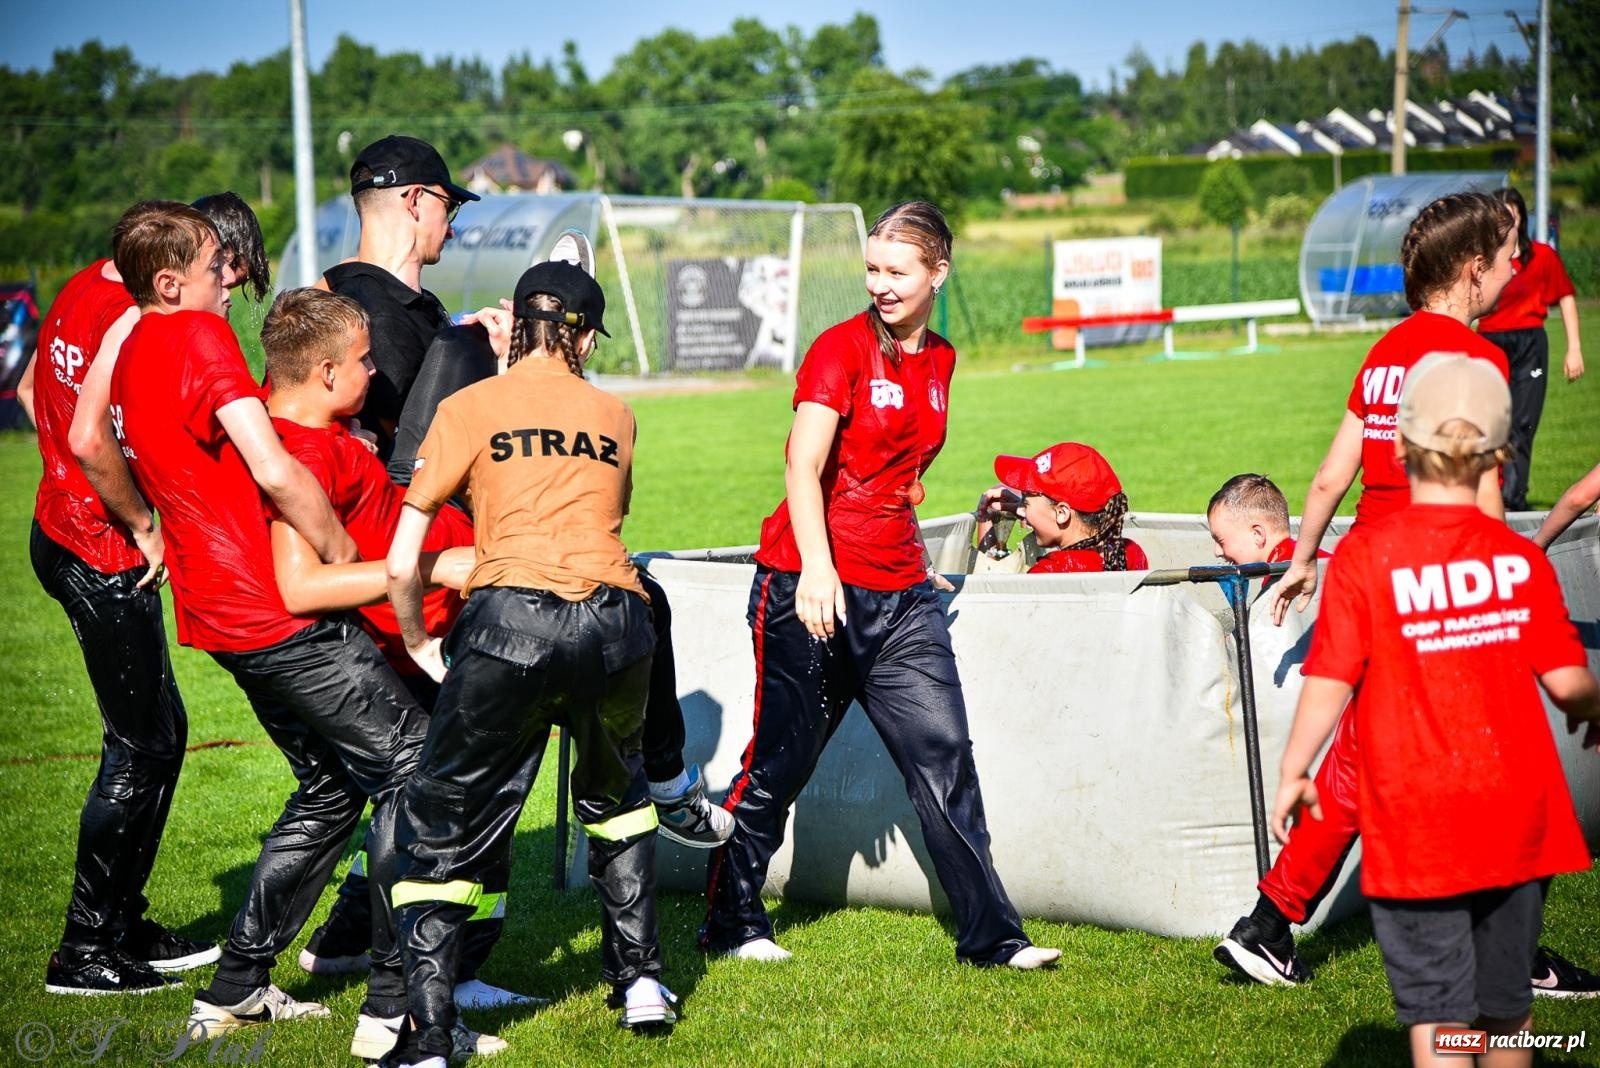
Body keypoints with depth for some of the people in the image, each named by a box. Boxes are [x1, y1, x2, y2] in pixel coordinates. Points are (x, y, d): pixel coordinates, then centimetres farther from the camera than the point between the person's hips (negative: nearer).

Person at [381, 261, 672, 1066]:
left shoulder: (469, 408, 11)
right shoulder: (616, 417, 20)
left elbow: (401, 565, 8)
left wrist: (419, 646, 23)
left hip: (512, 617, -4)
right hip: (615, 619, 4)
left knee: (443, 825, 6)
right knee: (614, 793, 31)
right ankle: (640, 981, 29)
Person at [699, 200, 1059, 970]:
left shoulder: (940, 360, 11)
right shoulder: (841, 348, -8)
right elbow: (803, 468, -18)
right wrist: (816, 568, -31)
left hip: (899, 594, 6)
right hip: (813, 586, -6)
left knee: (946, 759, 1)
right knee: (779, 761, 4)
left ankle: (989, 934, 5)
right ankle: (731, 922, 19)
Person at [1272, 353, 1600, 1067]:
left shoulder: (1366, 554, -10)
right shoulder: (1520, 559, -3)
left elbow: (1331, 681, -12)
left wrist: (1293, 772, 1)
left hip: (1413, 822, -3)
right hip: (1514, 814, 3)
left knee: (1435, 1008, 1)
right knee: (1505, 1003, 18)